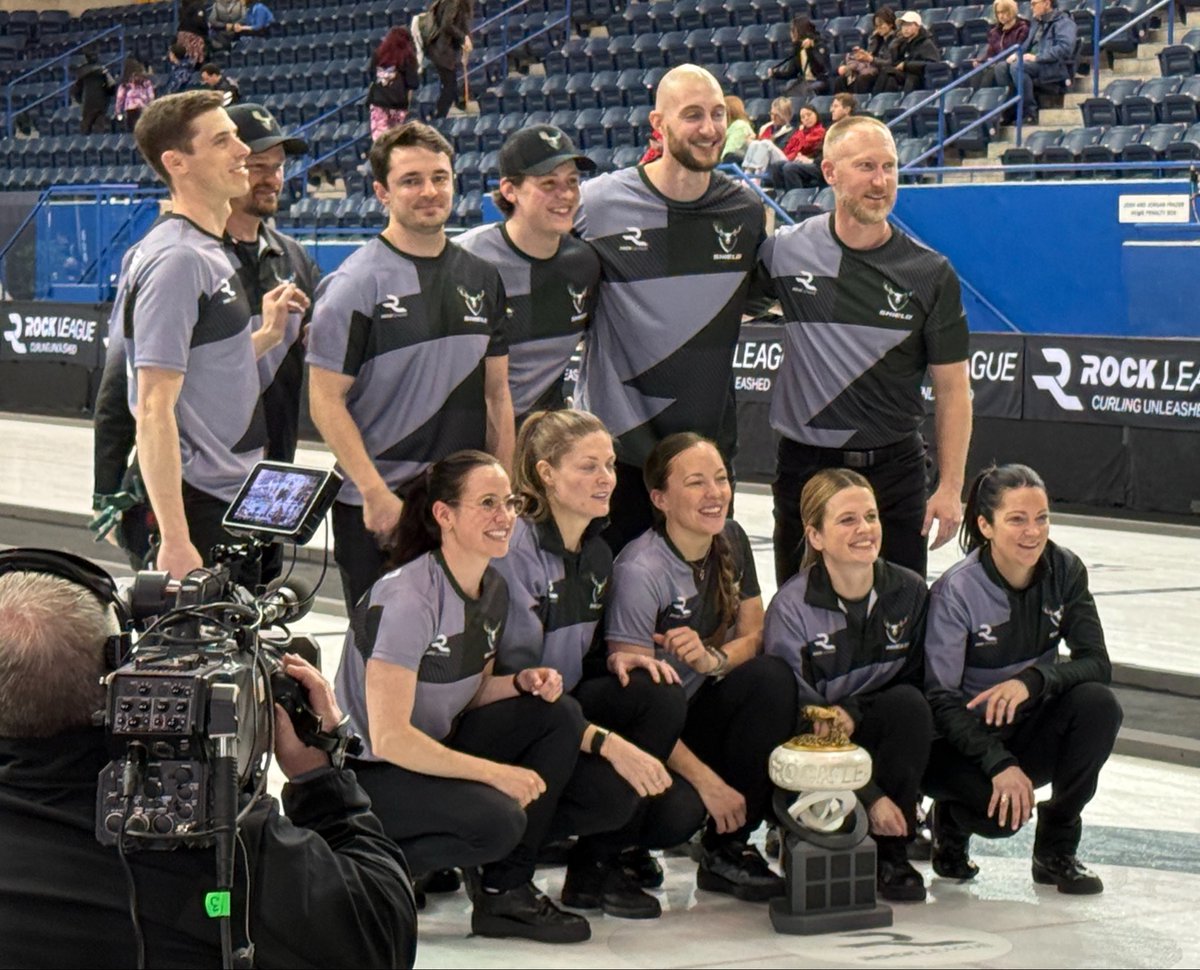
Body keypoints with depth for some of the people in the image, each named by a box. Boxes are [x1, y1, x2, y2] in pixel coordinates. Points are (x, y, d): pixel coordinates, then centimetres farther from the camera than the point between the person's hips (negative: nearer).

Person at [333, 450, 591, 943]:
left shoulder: (493, 589, 3)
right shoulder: (409, 598, -24)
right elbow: (389, 739, -27)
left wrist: (522, 681, -7)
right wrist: (495, 773, -25)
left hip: (433, 749, 9)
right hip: (366, 771, -9)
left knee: (559, 715, -7)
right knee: (498, 819, -30)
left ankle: (506, 891, -2)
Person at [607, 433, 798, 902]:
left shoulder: (731, 541, 0)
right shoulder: (640, 571, -21)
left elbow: (755, 636, 2)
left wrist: (713, 660, -23)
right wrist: (707, 780, -25)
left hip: (704, 707, 7)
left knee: (772, 677, -24)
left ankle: (729, 848, -14)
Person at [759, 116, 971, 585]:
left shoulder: (931, 273, -1)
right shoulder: (785, 251, -2)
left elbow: (952, 389, 1)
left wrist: (950, 488, -5)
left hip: (894, 470, 0)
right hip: (805, 465, 0)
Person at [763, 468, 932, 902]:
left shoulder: (909, 591, -7)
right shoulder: (792, 606, -17)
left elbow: (914, 680, 0)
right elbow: (798, 712, -17)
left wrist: (854, 713, -21)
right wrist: (870, 798, -22)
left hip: (875, 738, 3)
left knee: (910, 705, -27)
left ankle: (889, 853, -14)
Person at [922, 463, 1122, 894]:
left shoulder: (1064, 571, -8)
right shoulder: (956, 591, -20)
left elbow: (1097, 663, -13)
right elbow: (940, 697, -21)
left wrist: (1032, 680, -33)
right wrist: (999, 764, -33)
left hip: (1032, 730, 4)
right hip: (965, 737, -4)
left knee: (1098, 704, -26)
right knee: (1002, 809, -33)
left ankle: (1056, 848, -8)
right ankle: (954, 818, 9)